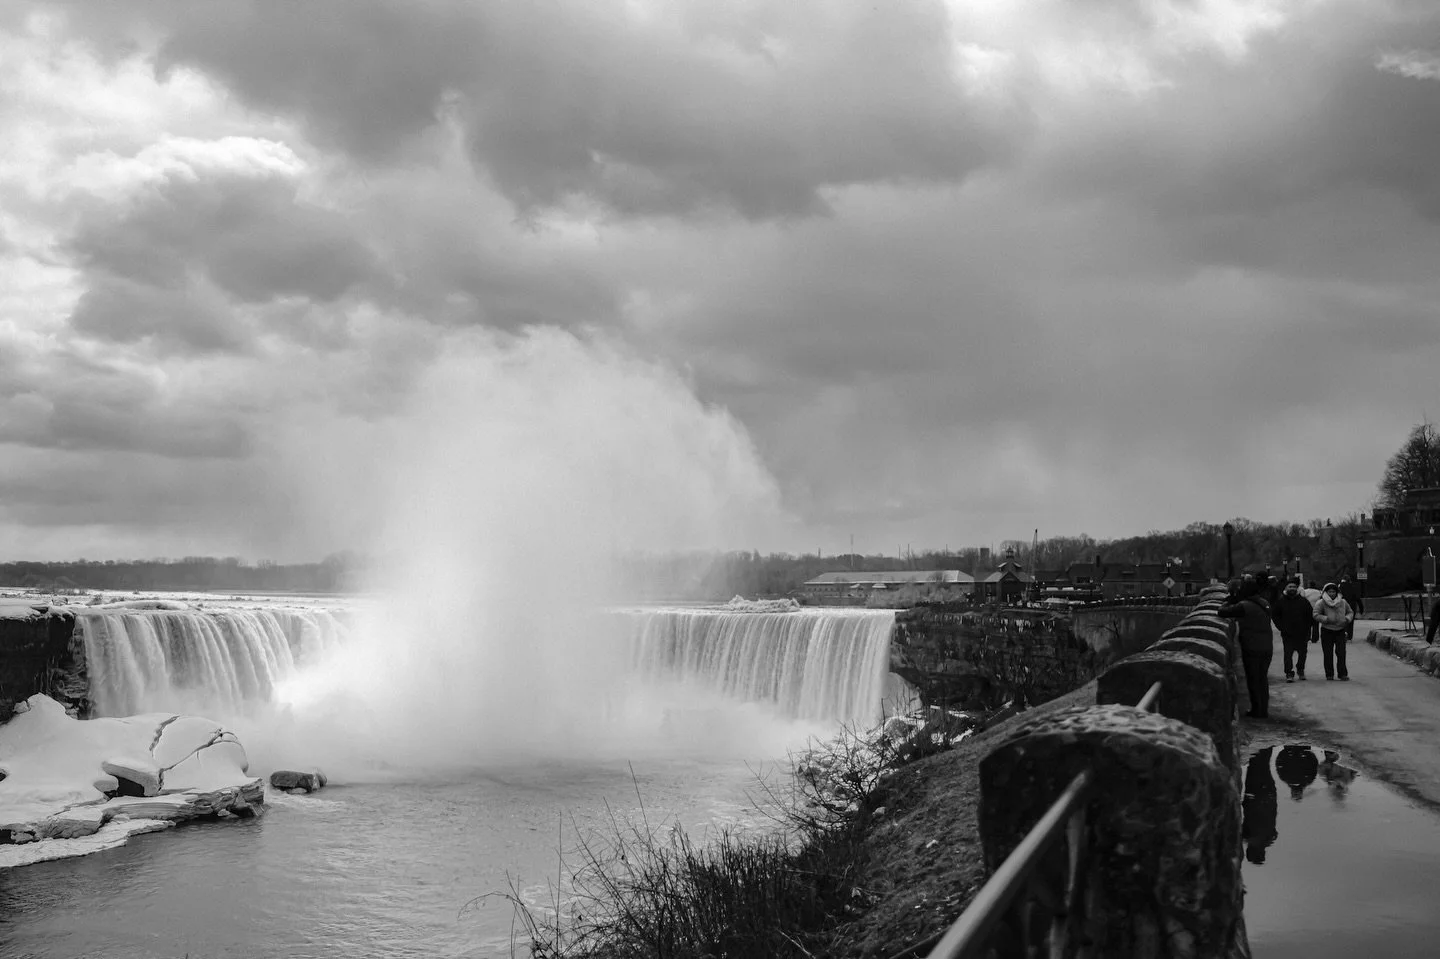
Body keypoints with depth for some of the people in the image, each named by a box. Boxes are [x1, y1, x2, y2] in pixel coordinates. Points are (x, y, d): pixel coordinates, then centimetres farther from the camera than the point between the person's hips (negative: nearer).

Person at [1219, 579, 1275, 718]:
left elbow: (1222, 612, -14)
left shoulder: (1244, 606, -15)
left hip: (1251, 648, -6)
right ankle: (1264, 710, 19)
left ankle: (1257, 710, 7)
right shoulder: (1265, 604, 6)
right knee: (1263, 678, 15)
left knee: (1253, 680, 4)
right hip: (1267, 647, 6)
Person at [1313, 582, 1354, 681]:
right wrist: (1326, 619, -21)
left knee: (1341, 653, -4)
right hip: (1327, 631, -2)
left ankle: (1343, 673, 1)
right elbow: (1316, 615, -8)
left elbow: (1350, 612, 19)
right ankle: (1329, 674, 8)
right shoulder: (1321, 603, -4)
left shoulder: (1342, 602, 8)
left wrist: (1348, 618, -2)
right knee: (1328, 654, 0)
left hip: (1340, 631, 2)